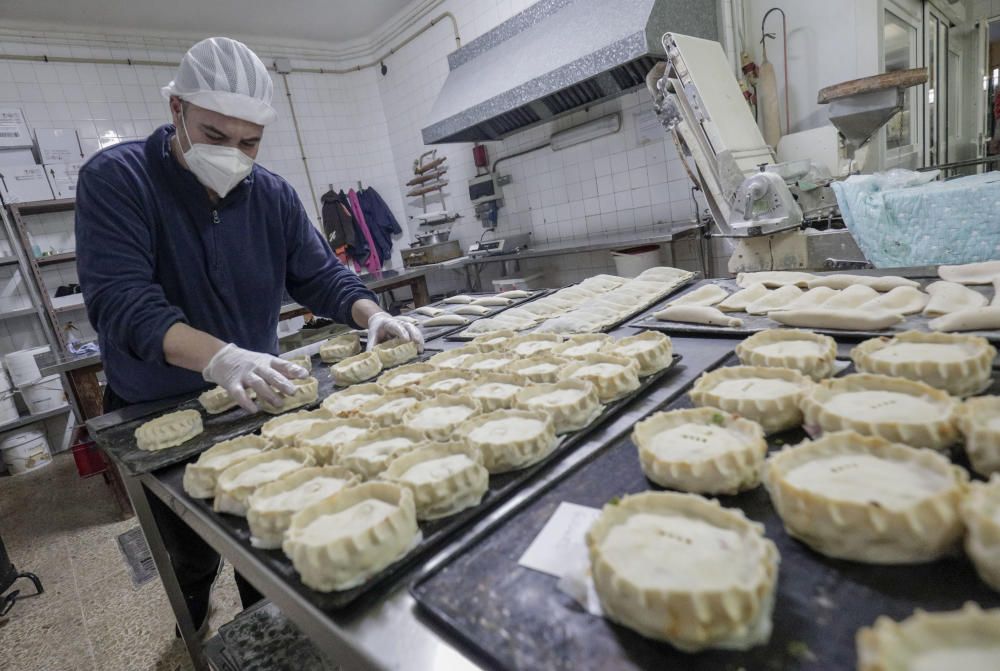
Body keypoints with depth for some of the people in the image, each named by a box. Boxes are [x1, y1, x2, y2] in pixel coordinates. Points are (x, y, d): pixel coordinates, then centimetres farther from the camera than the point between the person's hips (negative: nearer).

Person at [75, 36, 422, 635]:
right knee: (191, 559, 16)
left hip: (254, 404, 3)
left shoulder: (274, 195, -5)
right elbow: (119, 297, -28)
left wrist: (372, 316, -24)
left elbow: (319, 273, -3)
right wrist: (217, 357, -45)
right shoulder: (115, 180, -17)